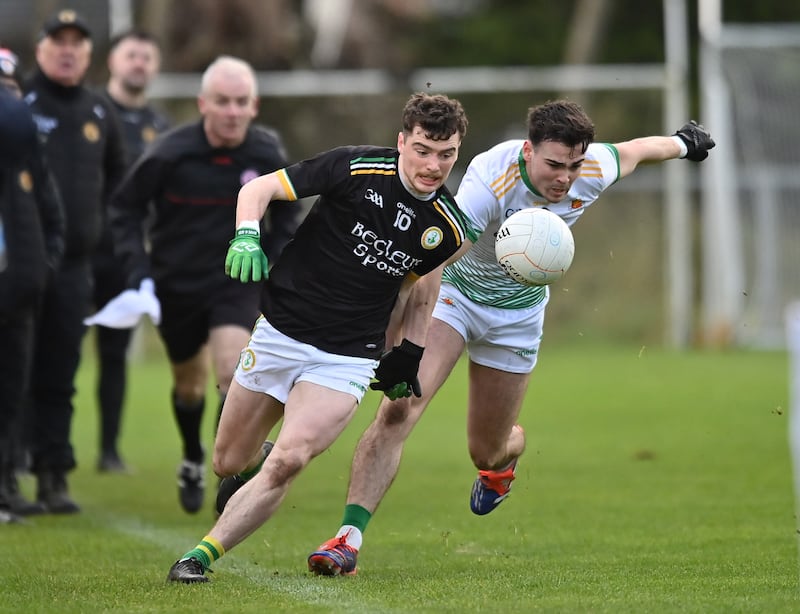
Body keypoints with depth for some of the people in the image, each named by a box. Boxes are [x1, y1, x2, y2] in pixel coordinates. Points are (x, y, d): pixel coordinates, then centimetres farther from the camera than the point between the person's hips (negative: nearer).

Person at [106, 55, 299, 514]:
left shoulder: (268, 155, -11)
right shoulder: (169, 154, -17)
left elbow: (286, 217, 8)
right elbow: (126, 206, -4)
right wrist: (138, 269, -12)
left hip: (238, 282, 0)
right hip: (176, 285, 0)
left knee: (233, 373, -22)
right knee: (189, 384, 17)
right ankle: (193, 461, 46)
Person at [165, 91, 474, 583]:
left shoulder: (449, 227, -3)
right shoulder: (356, 169, -12)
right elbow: (258, 189, -5)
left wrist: (409, 354, 12)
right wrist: (247, 234, -23)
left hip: (347, 358, 0)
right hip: (280, 333, 0)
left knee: (288, 460, -23)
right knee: (229, 463, 11)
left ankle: (202, 555, -13)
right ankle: (262, 461, 48)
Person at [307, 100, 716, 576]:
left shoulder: (594, 170, -19)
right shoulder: (490, 182, -35)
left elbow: (634, 151, 6)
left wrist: (681, 143, 28)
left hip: (517, 313, 4)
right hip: (452, 290, -4)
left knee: (488, 450, 11)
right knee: (400, 407, -25)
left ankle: (501, 463, 52)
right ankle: (349, 539, -26)